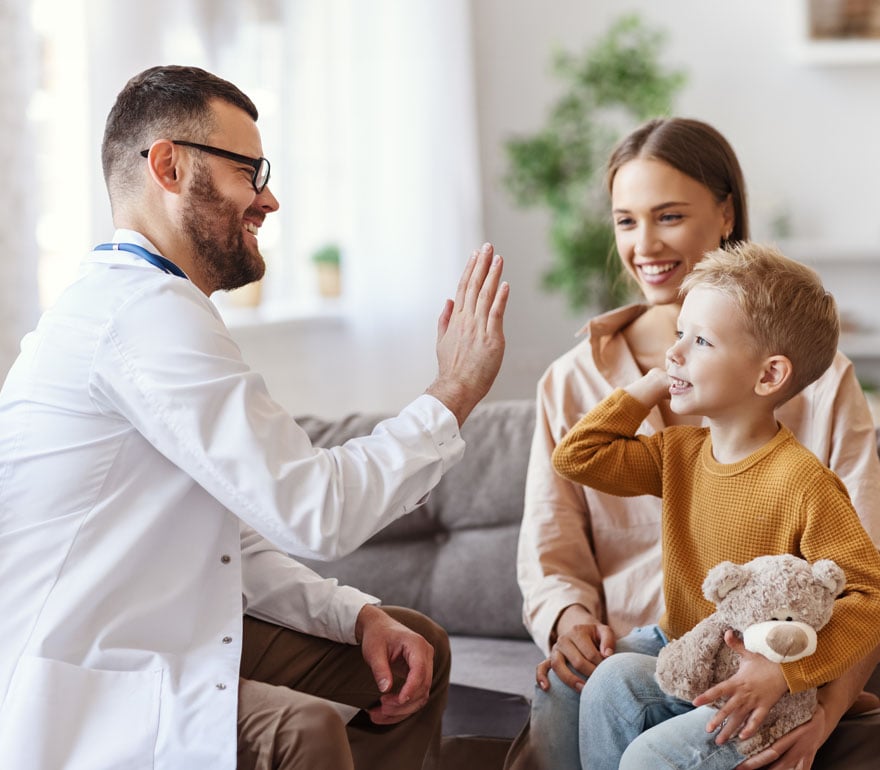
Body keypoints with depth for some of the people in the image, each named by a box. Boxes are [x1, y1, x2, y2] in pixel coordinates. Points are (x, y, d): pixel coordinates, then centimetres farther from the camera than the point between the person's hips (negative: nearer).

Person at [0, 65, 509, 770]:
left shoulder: (126, 302, 16)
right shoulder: (146, 309, -19)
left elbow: (242, 540, 16)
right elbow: (315, 512, -22)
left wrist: (359, 615, 2)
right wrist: (455, 393, -9)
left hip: (154, 638, 11)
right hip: (76, 688, -11)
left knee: (416, 646, 11)